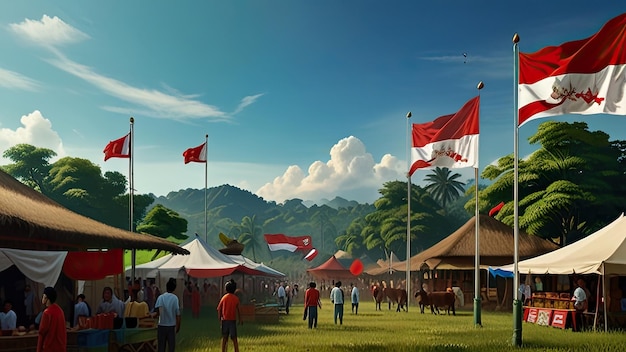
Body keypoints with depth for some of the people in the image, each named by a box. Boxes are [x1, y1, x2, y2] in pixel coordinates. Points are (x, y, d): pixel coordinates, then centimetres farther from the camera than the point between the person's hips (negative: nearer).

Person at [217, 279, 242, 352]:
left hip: (224, 320, 2)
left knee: (224, 338, 10)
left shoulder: (224, 297, 1)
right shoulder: (236, 298, -5)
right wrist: (240, 320, 3)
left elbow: (219, 309, 1)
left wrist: (220, 319, 9)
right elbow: (238, 310, -6)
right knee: (234, 338, 4)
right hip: (232, 320, -2)